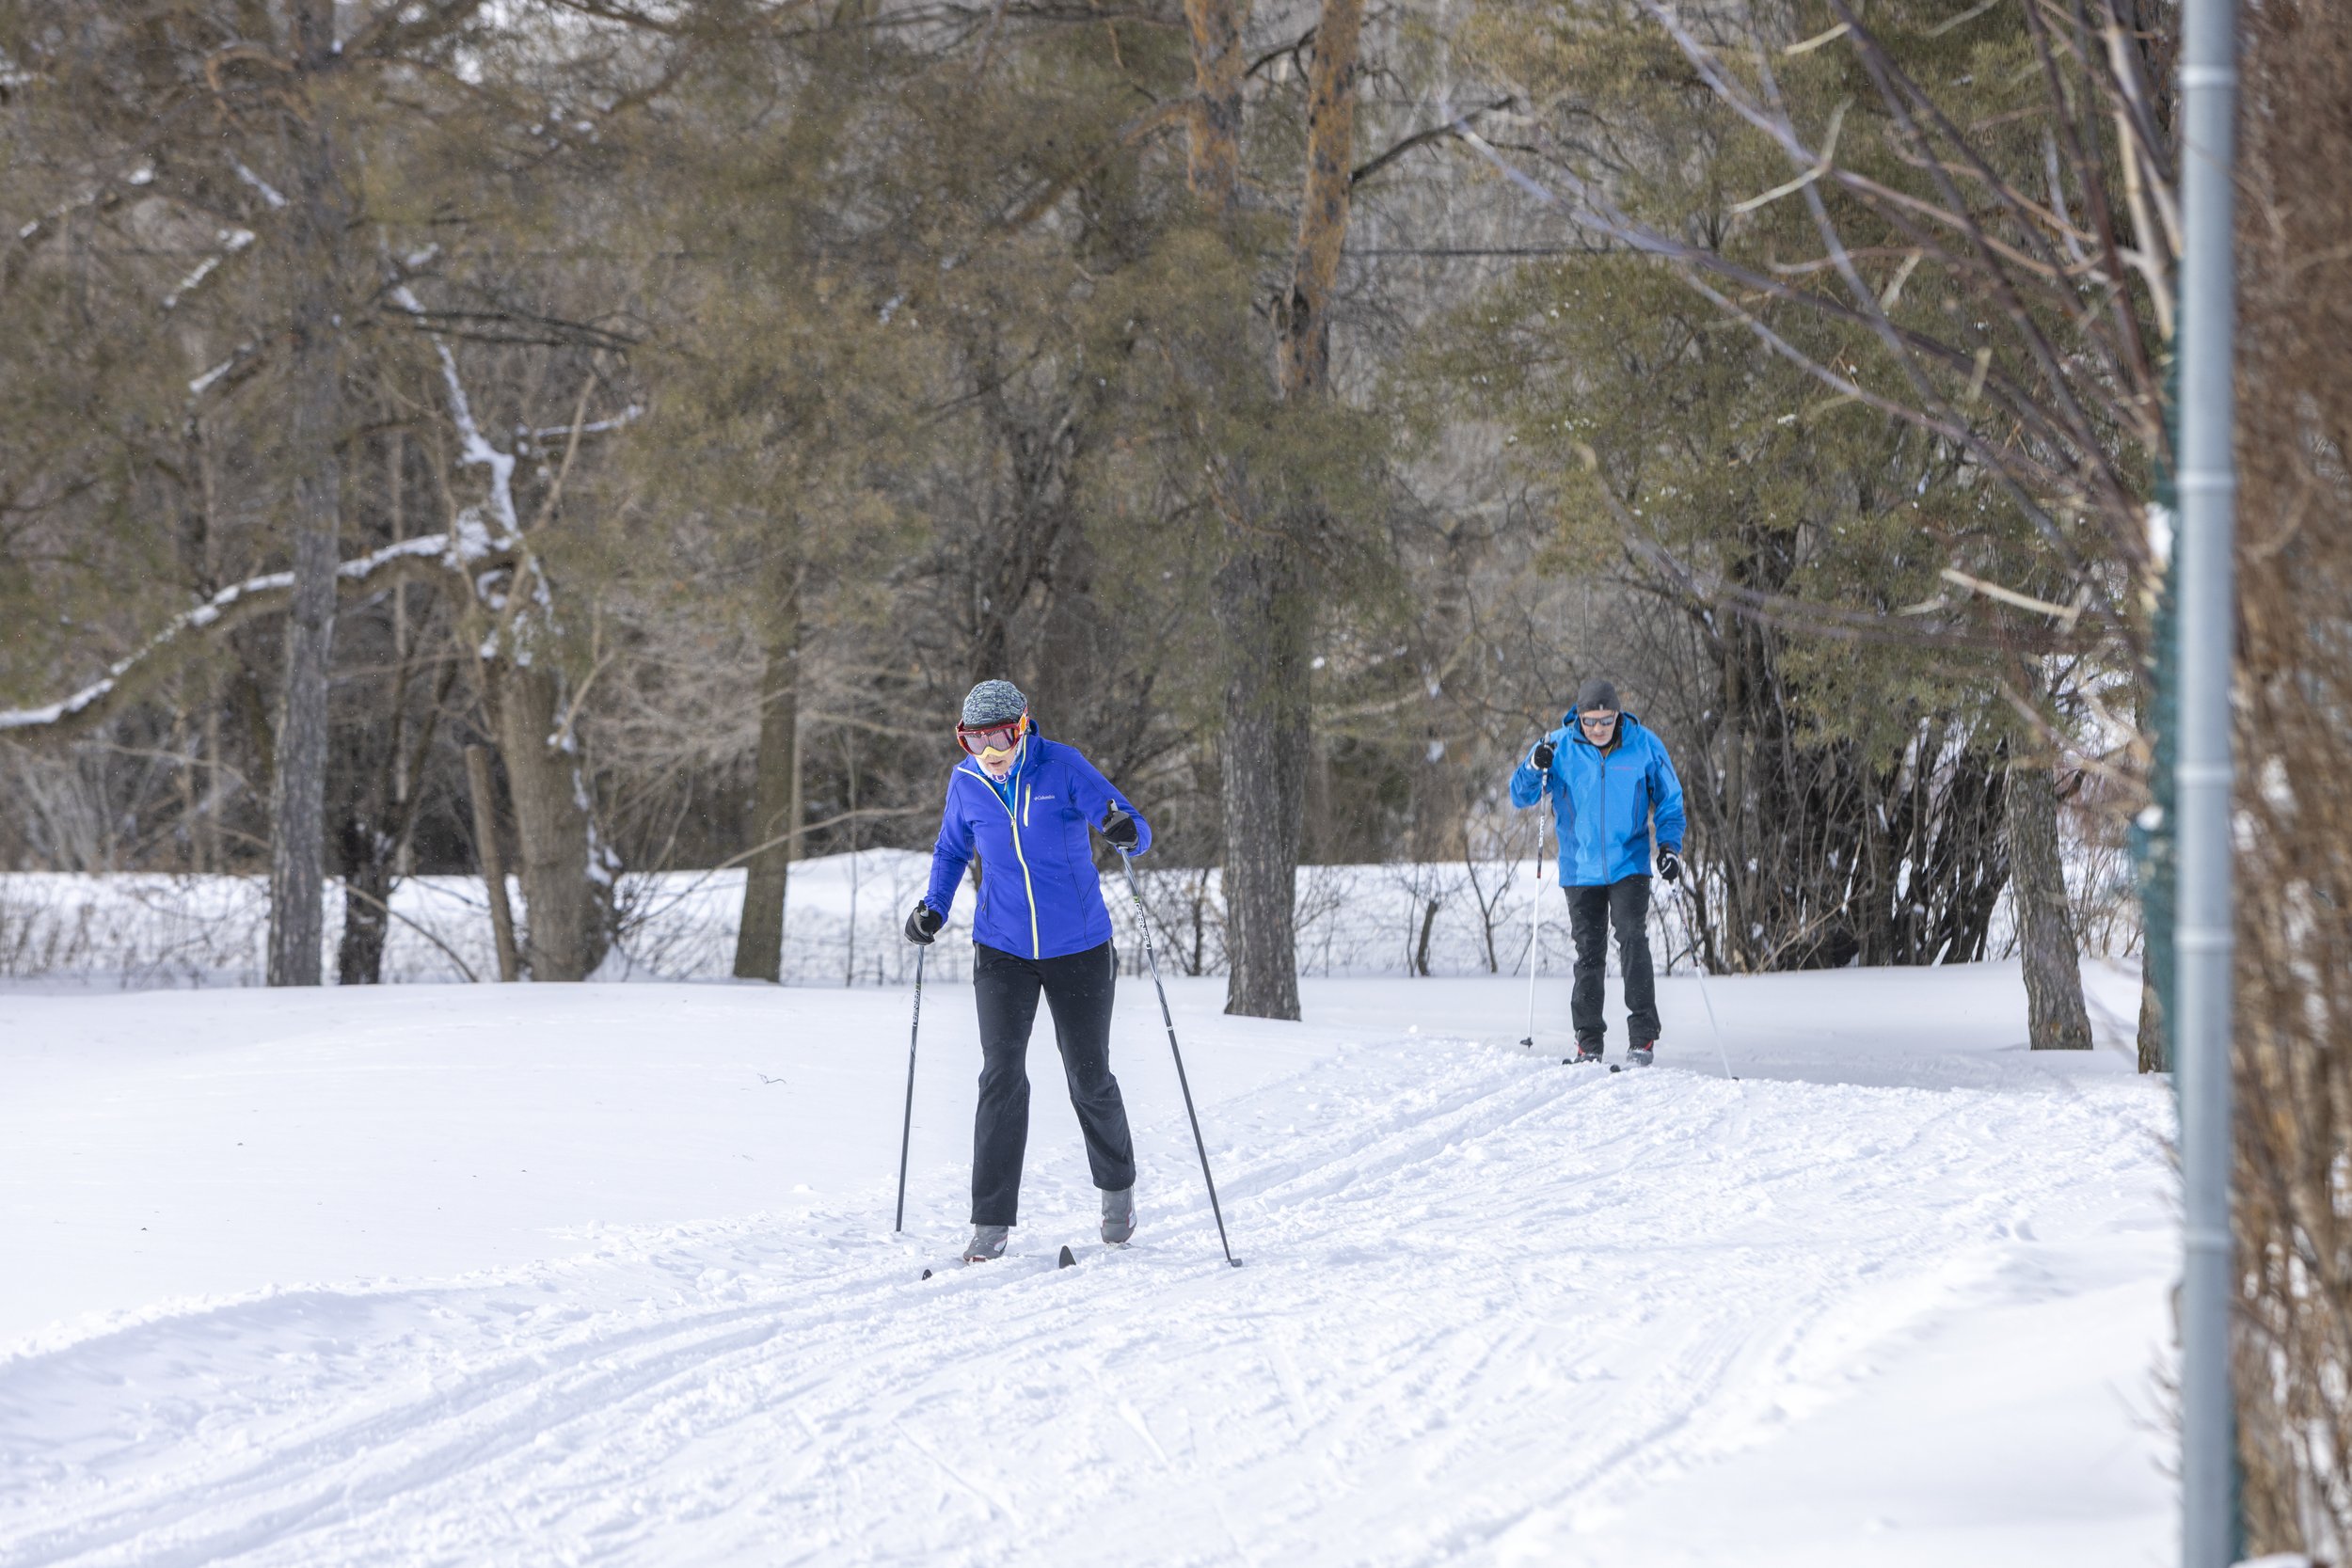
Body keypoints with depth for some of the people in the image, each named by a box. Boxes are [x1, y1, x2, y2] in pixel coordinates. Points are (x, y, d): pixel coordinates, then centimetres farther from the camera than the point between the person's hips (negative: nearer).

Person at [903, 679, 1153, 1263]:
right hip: (1003, 950, 2)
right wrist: (934, 908, -2)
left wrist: (1126, 831, -40)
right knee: (1002, 1076, -11)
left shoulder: (1063, 768, -14)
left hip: (1078, 949, -2)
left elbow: (1135, 829, -16)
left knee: (1089, 1079, 8)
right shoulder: (966, 784, -4)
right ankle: (992, 1221, -7)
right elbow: (952, 850, 14)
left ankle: (1117, 1186, 35)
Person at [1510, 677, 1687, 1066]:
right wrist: (1536, 767, -20)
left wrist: (1670, 845, -5)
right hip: (1581, 870, 1)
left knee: (1633, 943, -15)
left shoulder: (1644, 745, -4)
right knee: (1589, 954, 4)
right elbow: (1520, 797, 0)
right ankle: (1589, 1041, 14)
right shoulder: (1560, 747, -4)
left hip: (1630, 867, -1)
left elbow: (1669, 799, 8)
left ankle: (1644, 1037, -14)